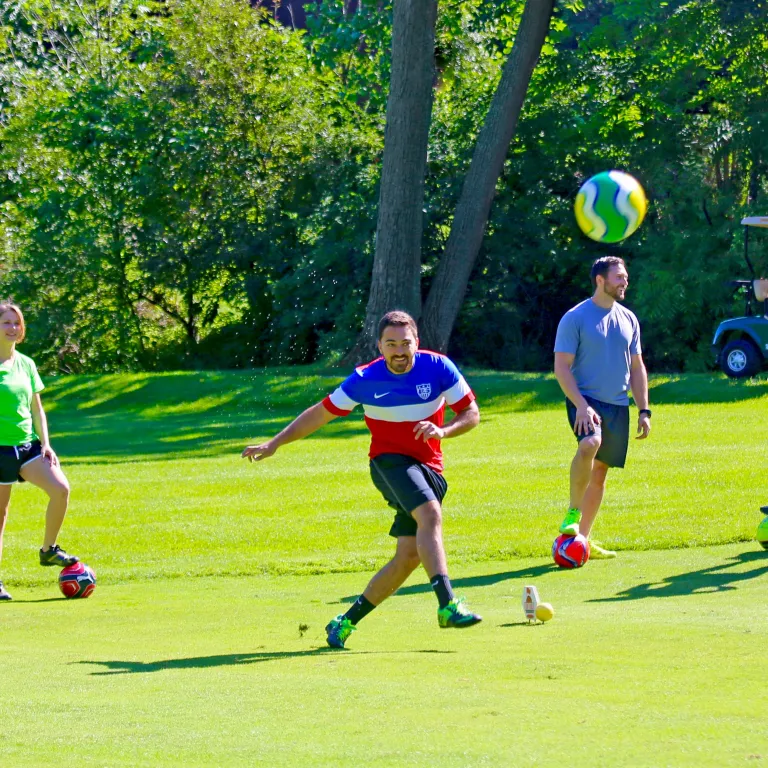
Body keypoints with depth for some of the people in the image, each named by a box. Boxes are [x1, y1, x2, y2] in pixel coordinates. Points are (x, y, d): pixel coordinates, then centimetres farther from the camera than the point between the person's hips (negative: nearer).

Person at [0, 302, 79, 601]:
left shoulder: (26, 364, 9)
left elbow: (36, 408, 14)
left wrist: (45, 443, 3)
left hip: (28, 443, 5)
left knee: (61, 489, -16)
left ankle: (49, 549, 3)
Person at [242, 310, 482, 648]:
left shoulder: (438, 367, -7)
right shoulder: (364, 380, -8)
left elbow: (471, 413, -1)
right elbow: (321, 413, 3)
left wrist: (443, 430, -22)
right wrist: (273, 444, 0)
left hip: (430, 468, 3)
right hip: (390, 461, -3)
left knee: (409, 556, -1)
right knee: (430, 515, -32)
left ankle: (347, 621, 12)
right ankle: (448, 605, -44)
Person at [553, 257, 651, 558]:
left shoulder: (628, 319, 11)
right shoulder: (575, 318, -7)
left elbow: (637, 368, 18)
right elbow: (561, 367, -10)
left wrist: (644, 410, 11)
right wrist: (581, 406, -20)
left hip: (618, 406, 6)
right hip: (585, 400, -6)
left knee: (600, 471, 7)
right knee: (589, 444, -33)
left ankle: (583, 538, 17)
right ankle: (573, 513, -17)